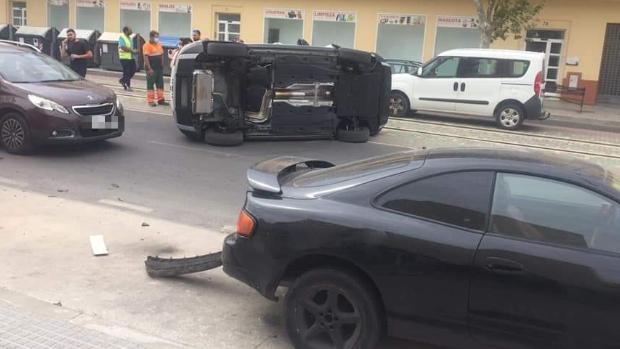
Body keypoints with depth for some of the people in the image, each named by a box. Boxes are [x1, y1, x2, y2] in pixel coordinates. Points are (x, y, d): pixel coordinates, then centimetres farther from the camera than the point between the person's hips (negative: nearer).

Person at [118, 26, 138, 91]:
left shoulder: (130, 38, 15)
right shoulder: (121, 37, -11)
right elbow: (123, 47, -21)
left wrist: (134, 50, 2)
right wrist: (132, 50, -16)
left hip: (131, 57, 8)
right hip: (124, 57, -8)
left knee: (133, 70, 6)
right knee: (126, 72, -4)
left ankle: (122, 80, 24)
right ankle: (127, 86, 7)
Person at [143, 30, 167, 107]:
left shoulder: (159, 45, 12)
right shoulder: (147, 45, -11)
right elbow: (146, 57, -15)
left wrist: (162, 65, 12)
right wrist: (149, 68, -20)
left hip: (159, 68, 7)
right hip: (151, 69, -7)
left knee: (160, 84, 8)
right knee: (150, 84, -1)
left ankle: (161, 100, 14)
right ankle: (150, 101, 3)